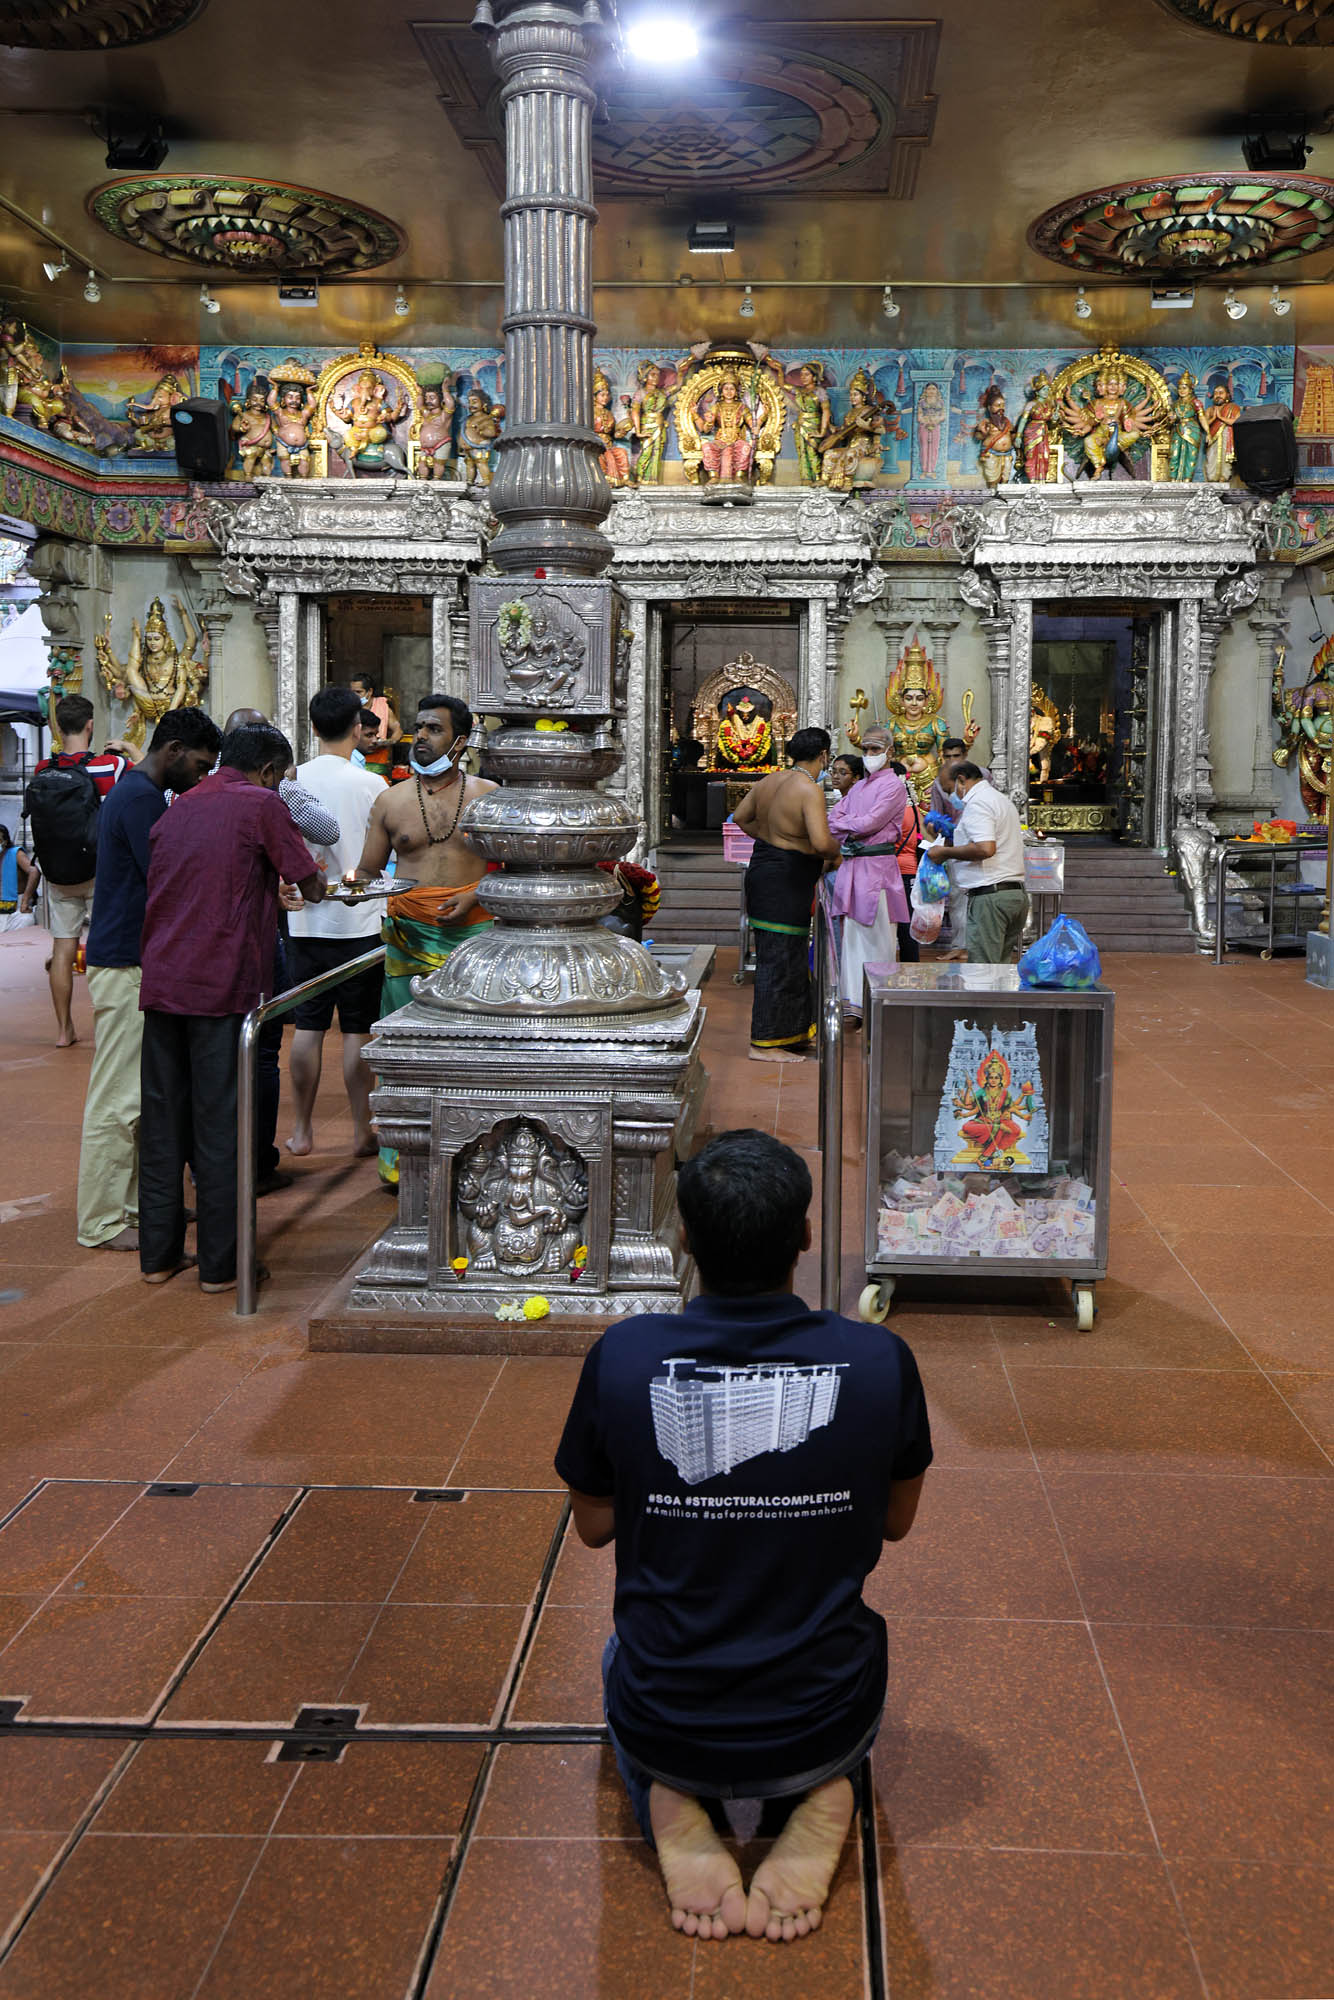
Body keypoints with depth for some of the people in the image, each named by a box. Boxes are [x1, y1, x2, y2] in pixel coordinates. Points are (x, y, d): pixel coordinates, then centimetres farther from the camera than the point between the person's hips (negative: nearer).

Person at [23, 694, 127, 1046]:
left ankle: (64, 1030, 13)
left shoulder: (40, 772, -2)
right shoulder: (109, 766, -13)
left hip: (57, 877, 3)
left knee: (63, 950, 8)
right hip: (98, 874, -3)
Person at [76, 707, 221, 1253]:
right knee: (117, 1096, -5)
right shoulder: (142, 798, -16)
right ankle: (103, 1222, 2)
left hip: (131, 960, 11)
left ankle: (135, 1201, 22)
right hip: (126, 966, -11)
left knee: (139, 1092, 14)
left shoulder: (134, 793, 17)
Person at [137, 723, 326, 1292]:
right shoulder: (261, 804, -2)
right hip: (223, 983, -6)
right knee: (220, 1125, 0)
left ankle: (158, 1255, 17)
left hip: (160, 982, 6)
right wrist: (316, 886, 26)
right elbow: (312, 887, 1)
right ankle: (220, 1265, 6)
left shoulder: (176, 809, 16)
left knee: (161, 1120, 11)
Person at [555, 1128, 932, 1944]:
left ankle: (671, 1801, 6)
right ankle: (821, 1793, 5)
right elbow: (897, 1522, 2)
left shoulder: (623, 1356, -17)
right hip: (819, 1726, 0)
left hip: (664, 1727, 0)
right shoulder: (878, 1361, -17)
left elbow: (595, 1526, 0)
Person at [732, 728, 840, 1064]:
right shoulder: (810, 790, -19)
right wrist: (835, 850, -8)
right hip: (785, 883, -9)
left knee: (793, 957, 19)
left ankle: (794, 1033, 29)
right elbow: (821, 842, -29)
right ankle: (764, 1044, 1)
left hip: (763, 869, 9)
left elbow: (740, 817, 18)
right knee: (779, 962, -3)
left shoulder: (770, 781, 7)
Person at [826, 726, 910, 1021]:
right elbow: (833, 820, 13)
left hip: (878, 866, -7)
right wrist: (854, 829, -5)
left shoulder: (894, 785, -3)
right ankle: (854, 1004, 8)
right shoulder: (858, 787, 21)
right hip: (851, 864, 7)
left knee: (878, 938, -5)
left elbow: (871, 823, -12)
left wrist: (844, 824, 3)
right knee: (852, 935, 5)